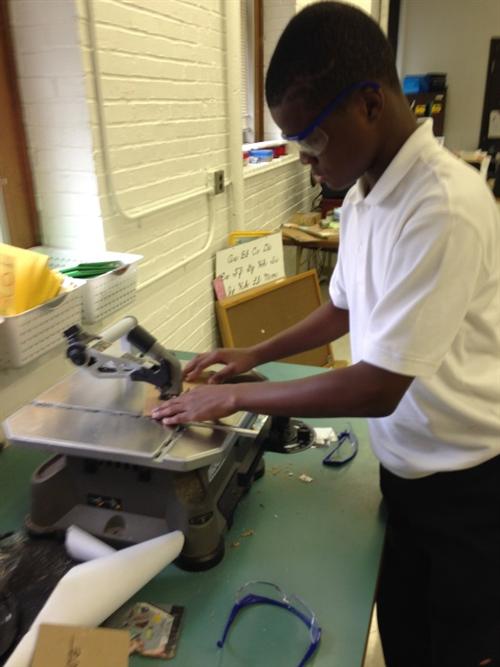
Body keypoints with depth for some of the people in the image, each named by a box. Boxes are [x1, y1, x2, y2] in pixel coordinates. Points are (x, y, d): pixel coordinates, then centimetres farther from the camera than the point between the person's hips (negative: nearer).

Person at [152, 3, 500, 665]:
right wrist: (254, 355, 7)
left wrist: (236, 397, -19)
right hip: (404, 463, 7)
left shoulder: (446, 207, -28)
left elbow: (378, 387, -28)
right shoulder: (362, 198, -1)